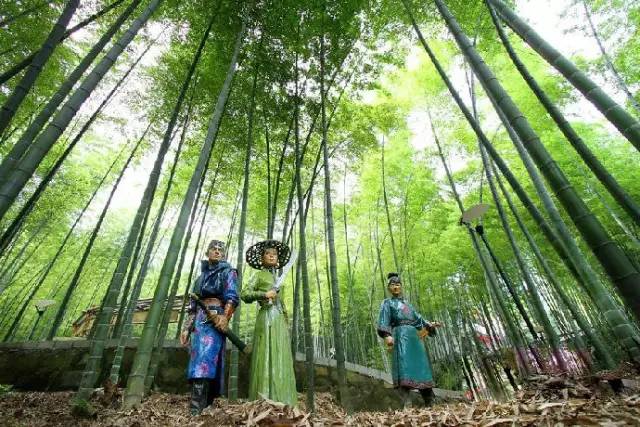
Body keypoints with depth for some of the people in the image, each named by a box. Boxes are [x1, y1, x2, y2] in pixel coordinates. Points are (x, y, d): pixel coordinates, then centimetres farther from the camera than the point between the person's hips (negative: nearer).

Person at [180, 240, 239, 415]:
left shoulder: (227, 272, 7)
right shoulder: (202, 276, 25)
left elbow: (232, 296, -9)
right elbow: (193, 306, 23)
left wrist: (225, 317, -25)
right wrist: (187, 328, 14)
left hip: (216, 318, -7)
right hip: (199, 320, 7)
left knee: (204, 360, -18)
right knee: (200, 360, 5)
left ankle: (196, 410, -21)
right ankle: (205, 405, 9)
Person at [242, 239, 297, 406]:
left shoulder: (277, 277, 22)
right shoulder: (259, 275, 5)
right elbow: (245, 294, -5)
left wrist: (285, 321, 17)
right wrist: (264, 294, -15)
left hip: (280, 319, 7)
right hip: (267, 317, -6)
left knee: (281, 357, 3)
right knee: (267, 355, -10)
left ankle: (281, 401, 7)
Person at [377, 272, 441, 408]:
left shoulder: (407, 304, 28)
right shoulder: (387, 303, 10)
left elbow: (418, 318, 24)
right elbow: (384, 320, -4)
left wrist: (430, 324, 6)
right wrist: (387, 335, -21)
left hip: (414, 336, 6)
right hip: (401, 335, -6)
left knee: (421, 365, 2)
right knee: (405, 366, -18)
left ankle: (429, 403, 8)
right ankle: (407, 405, -21)